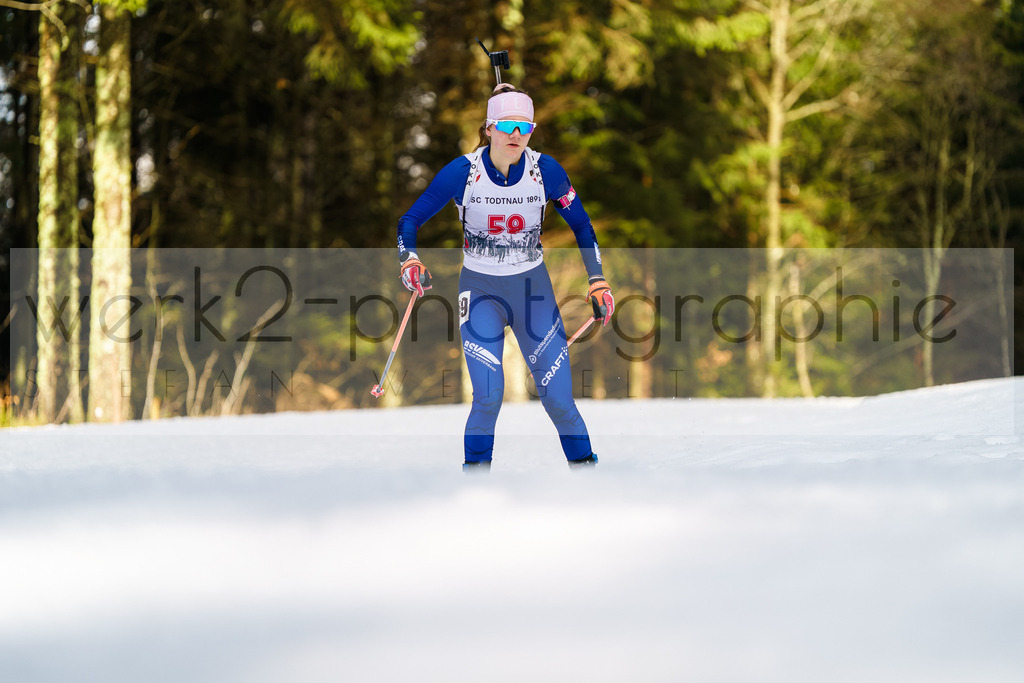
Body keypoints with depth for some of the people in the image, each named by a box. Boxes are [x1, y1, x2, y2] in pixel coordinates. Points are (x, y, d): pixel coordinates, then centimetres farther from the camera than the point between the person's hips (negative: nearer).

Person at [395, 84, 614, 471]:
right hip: (480, 289, -1)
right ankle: (475, 469, 5)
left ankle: (584, 464, 18)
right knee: (488, 397, -15)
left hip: (532, 287, 1)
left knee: (558, 398, -4)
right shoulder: (463, 171, -14)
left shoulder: (545, 170, -10)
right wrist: (409, 261, -26)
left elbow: (580, 224, 4)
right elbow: (411, 220, -7)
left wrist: (598, 282, -1)